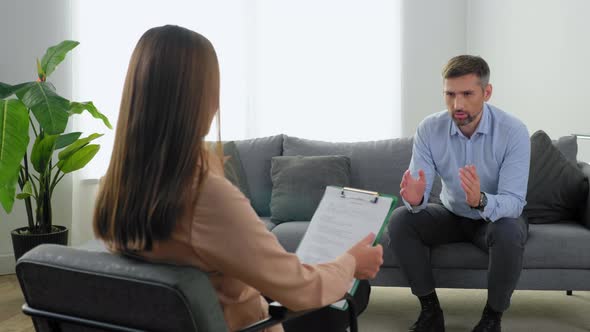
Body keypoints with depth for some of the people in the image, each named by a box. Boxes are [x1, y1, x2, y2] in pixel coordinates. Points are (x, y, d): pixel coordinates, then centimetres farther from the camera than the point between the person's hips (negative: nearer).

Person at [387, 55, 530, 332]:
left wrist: (481, 201, -53)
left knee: (509, 233, -37)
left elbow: (514, 202, -30)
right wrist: (415, 198, -46)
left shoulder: (513, 131, -25)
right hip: (452, 214, 3)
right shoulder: (429, 129, -17)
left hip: (497, 216, -3)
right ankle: (430, 309, -9)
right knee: (400, 220, -22)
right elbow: (421, 194, -20)